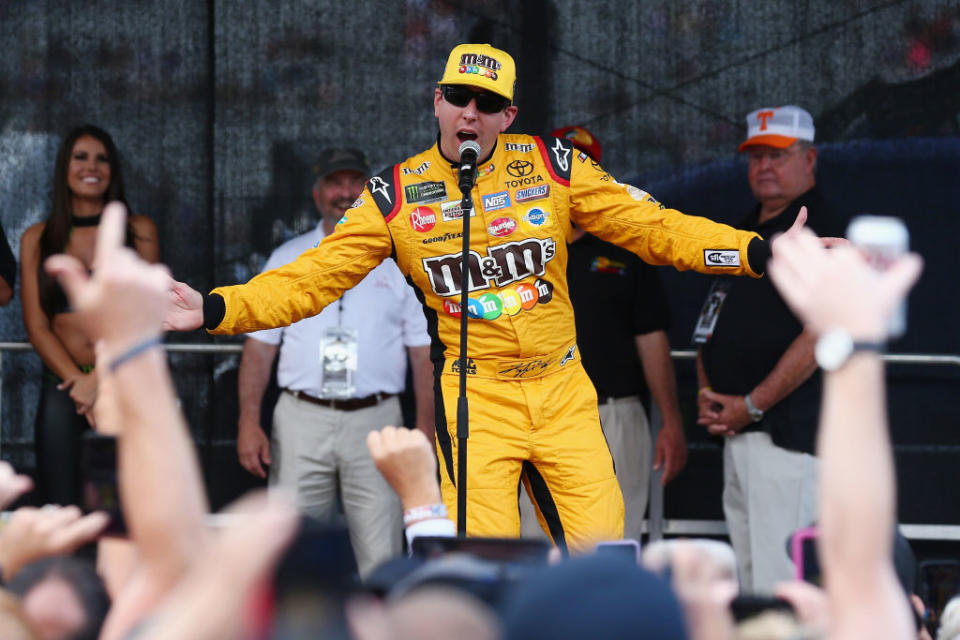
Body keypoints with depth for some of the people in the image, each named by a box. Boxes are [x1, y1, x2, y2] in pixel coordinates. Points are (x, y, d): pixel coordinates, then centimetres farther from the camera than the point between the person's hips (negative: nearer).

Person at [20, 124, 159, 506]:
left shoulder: (138, 231, 8)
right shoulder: (37, 240, 11)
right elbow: (37, 326, 5)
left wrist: (100, 380, -10)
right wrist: (78, 382, -8)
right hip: (62, 387, 1)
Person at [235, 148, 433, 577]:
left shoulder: (400, 262, 11)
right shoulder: (287, 260, 13)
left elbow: (423, 350, 8)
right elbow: (259, 345, 10)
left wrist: (425, 428, -1)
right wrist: (249, 421, -1)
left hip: (375, 421, 0)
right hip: (302, 419, 1)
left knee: (381, 557, -5)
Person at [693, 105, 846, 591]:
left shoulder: (821, 231, -8)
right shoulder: (742, 233, 20)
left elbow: (821, 334, -17)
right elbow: (712, 326, 25)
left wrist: (751, 405, -16)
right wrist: (708, 396, 8)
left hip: (787, 430, -9)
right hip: (735, 429, 9)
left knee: (781, 584, -14)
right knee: (749, 575, 10)